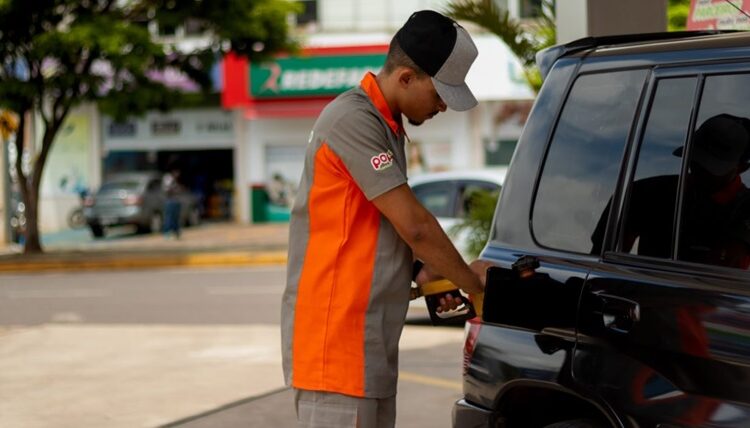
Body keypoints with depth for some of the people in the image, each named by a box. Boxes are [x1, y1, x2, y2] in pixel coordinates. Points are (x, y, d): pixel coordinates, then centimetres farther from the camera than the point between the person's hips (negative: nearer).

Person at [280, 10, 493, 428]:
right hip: (335, 333, -10)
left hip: (371, 341, 10)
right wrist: (471, 280, -4)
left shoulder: (385, 125, 15)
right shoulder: (353, 120, -16)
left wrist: (424, 274, 7)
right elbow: (414, 224, -17)